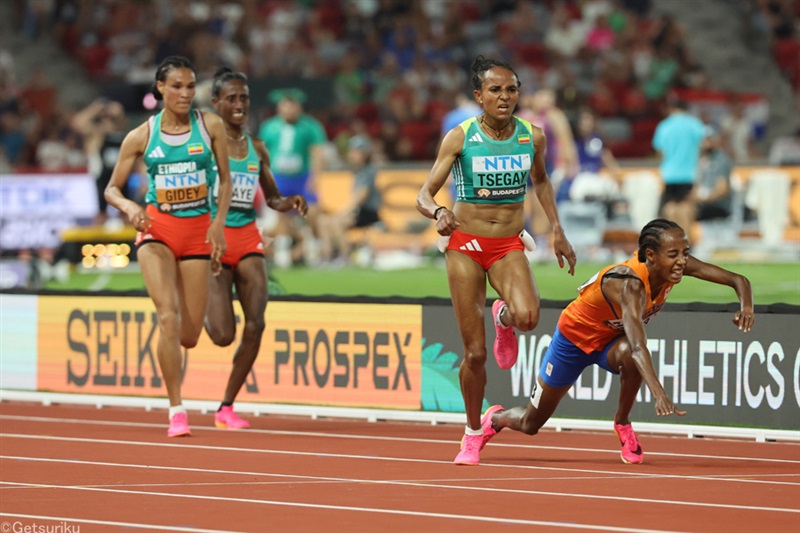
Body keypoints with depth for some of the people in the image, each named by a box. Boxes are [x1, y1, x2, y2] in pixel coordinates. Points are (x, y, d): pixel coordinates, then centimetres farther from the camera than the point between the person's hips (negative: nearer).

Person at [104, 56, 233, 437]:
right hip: (156, 230, -1)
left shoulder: (210, 126, 0)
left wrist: (219, 221, -5)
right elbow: (112, 189, 5)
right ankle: (176, 412, -15)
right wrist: (130, 207, -16)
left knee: (189, 335, 1)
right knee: (168, 316, -21)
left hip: (197, 231, 1)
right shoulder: (141, 136, -1)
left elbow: (225, 179, 9)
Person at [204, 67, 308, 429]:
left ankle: (227, 407, 4)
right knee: (224, 335, -12)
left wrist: (289, 203, 1)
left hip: (248, 239, 4)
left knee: (255, 326, -9)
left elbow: (271, 198, 22)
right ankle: (202, 312, 27)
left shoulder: (257, 149, 11)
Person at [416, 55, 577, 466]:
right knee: (474, 352, -3)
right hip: (465, 245, -1)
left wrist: (557, 230, 15)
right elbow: (424, 195, -8)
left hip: (509, 246, 1)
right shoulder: (460, 138, -9)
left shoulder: (532, 137, -1)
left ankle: (504, 318, 9)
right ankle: (472, 433, 19)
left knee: (527, 316, -30)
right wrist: (437, 213, -31)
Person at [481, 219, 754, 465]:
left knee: (628, 355, -36)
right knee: (530, 424, 11)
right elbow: (638, 345, -56)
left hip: (612, 339, 4)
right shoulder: (630, 284, -43)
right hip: (575, 336, -4)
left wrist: (745, 307, -42)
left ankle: (622, 423, -8)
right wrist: (659, 395, -70)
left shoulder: (679, 265, -25)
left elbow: (738, 280, -19)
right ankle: (493, 419, 48)